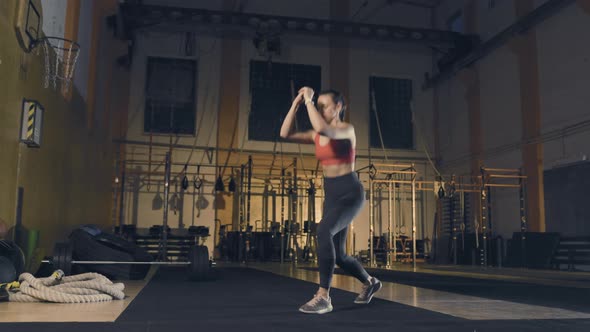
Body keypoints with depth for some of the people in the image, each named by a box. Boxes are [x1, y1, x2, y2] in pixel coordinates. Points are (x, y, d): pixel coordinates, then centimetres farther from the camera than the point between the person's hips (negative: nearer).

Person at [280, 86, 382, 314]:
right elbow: (285, 134, 3)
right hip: (331, 195, 8)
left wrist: (308, 99, -20)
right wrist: (296, 104, -2)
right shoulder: (317, 135, 9)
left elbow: (322, 127, -32)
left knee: (324, 230, -34)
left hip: (350, 193, -8)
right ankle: (370, 282, 40)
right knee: (337, 255, 11)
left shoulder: (347, 129, -12)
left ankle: (323, 297, -30)